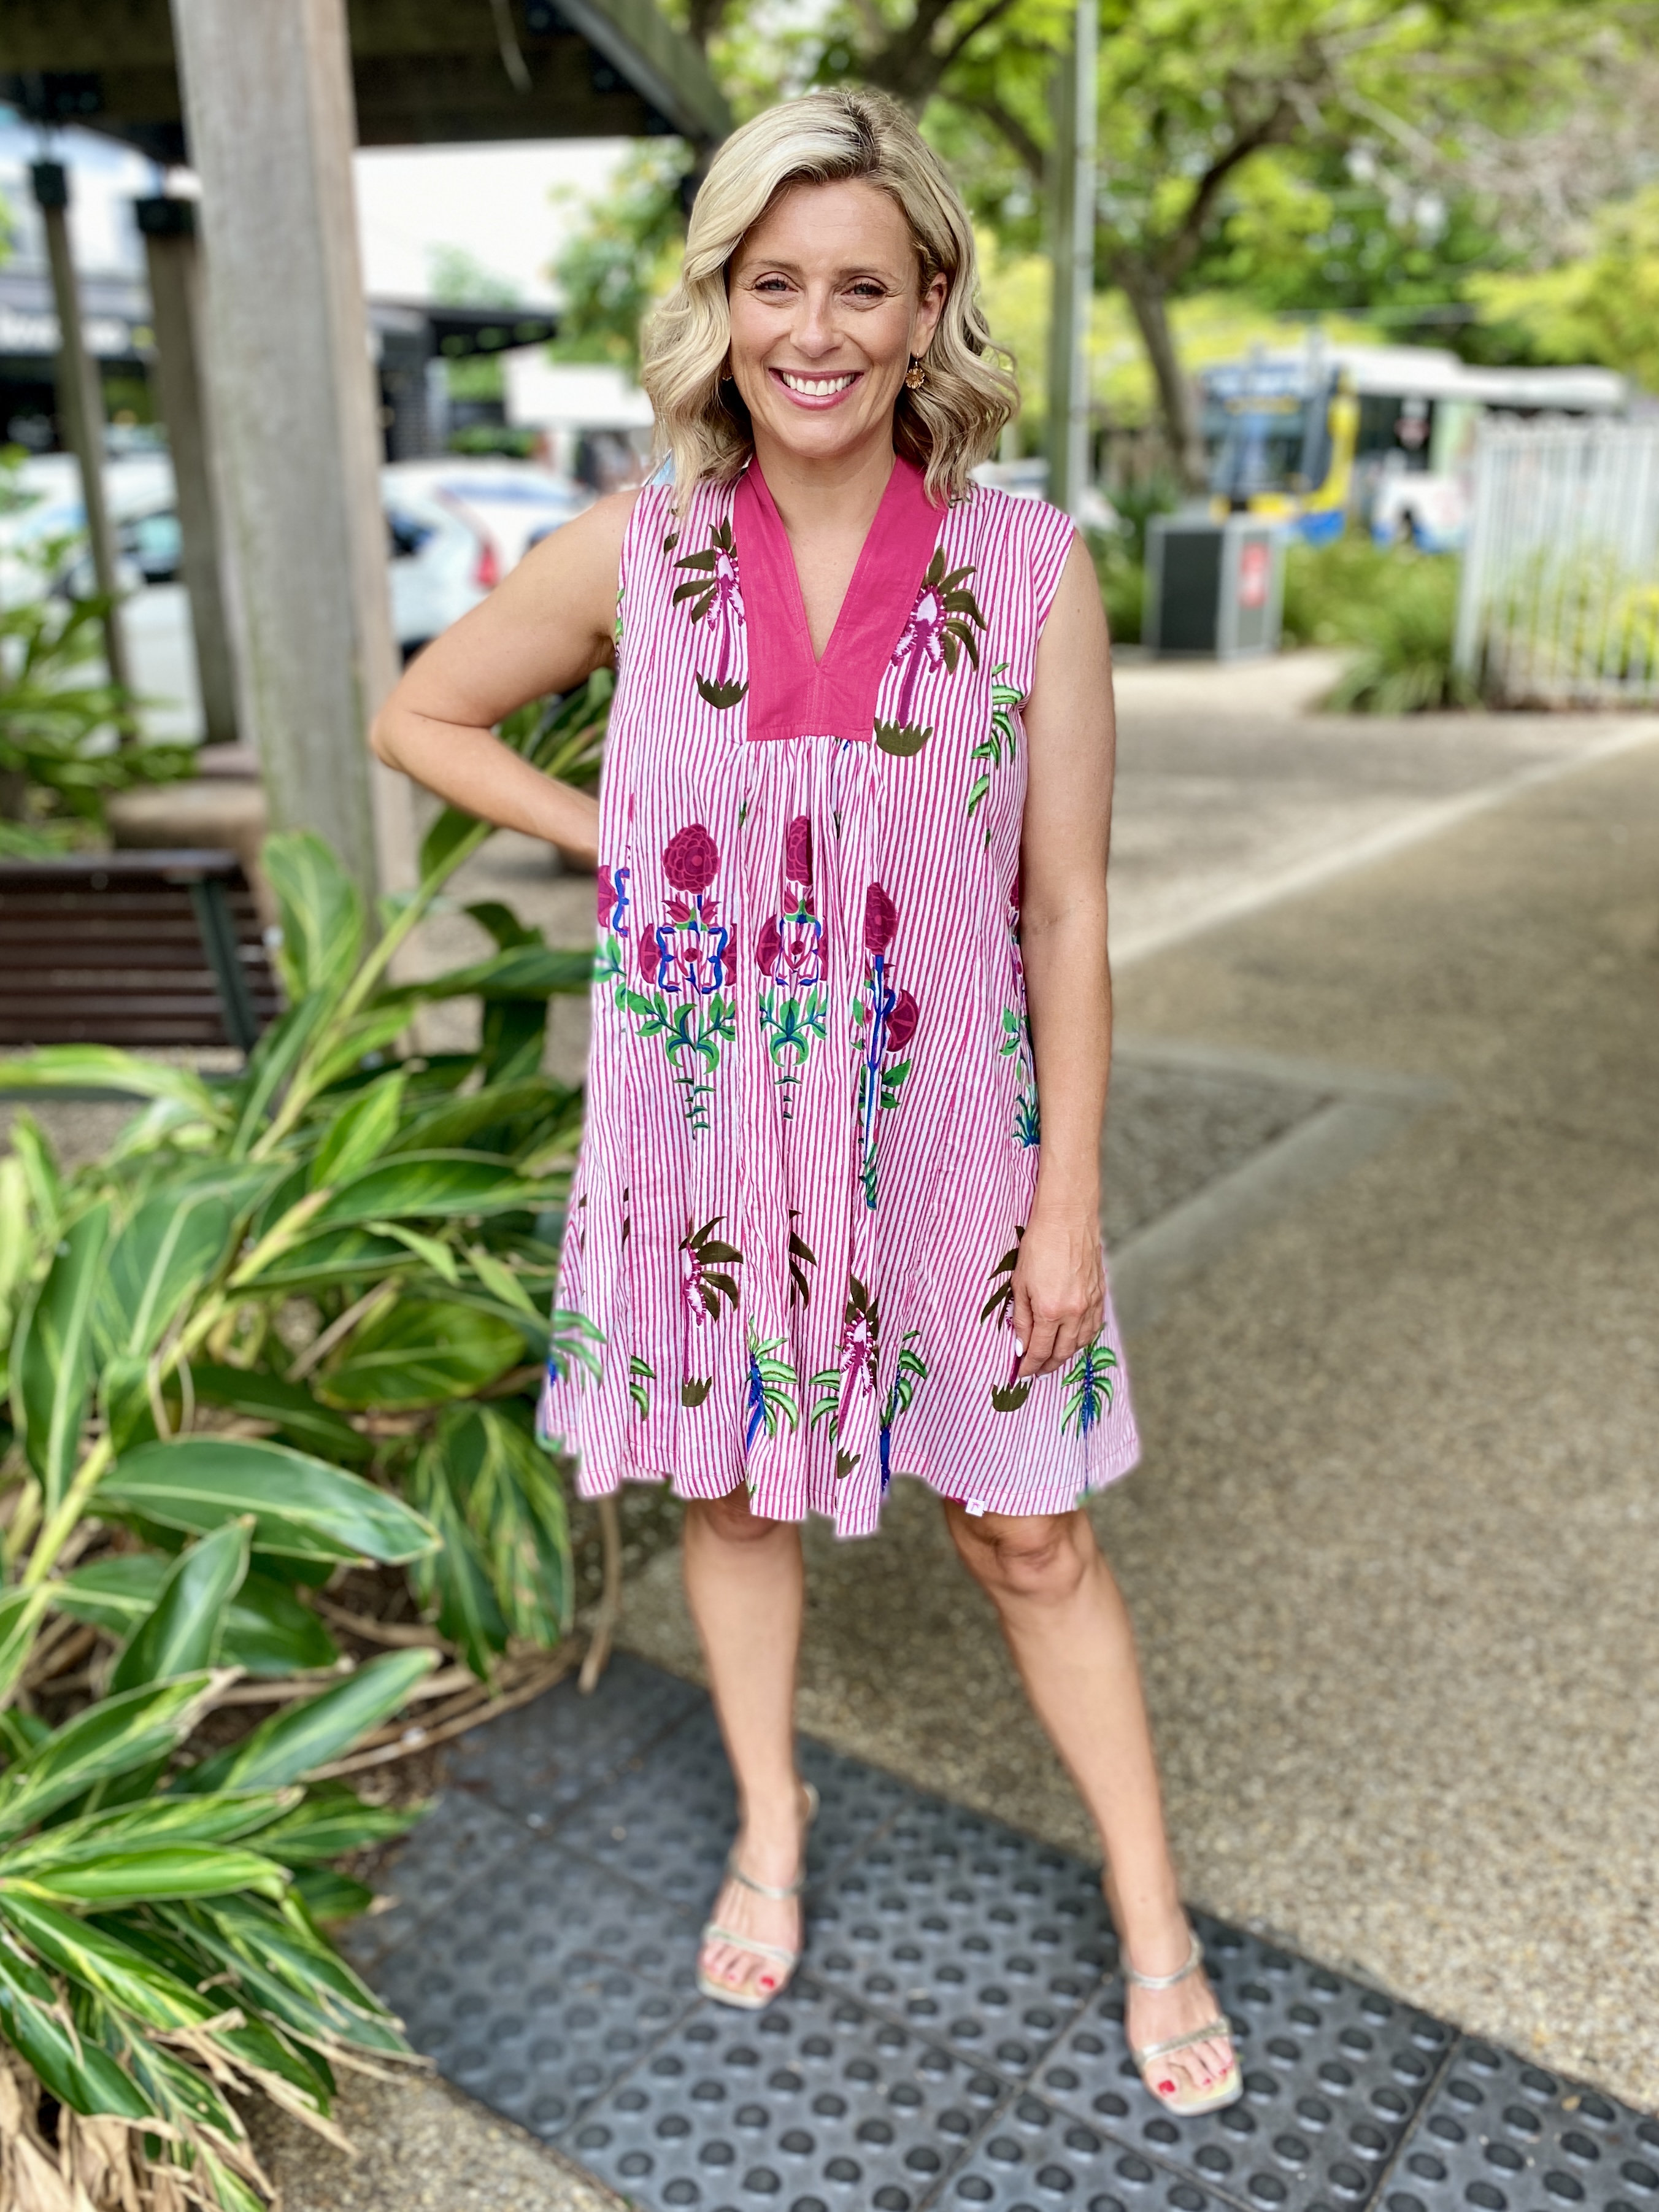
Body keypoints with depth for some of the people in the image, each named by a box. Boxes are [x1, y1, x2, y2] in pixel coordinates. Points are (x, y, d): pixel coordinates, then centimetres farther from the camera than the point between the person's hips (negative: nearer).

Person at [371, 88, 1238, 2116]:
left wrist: (1070, 1203, -6)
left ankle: (1154, 1925, 33)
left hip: (939, 1132, -1)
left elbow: (1067, 915, -6)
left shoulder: (1029, 569, -9)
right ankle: (770, 1825, 47)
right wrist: (618, 848, -3)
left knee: (1027, 1537, 10)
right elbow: (421, 717, 10)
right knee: (733, 1487, 19)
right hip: (705, 1126, 2)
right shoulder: (633, 556, -5)